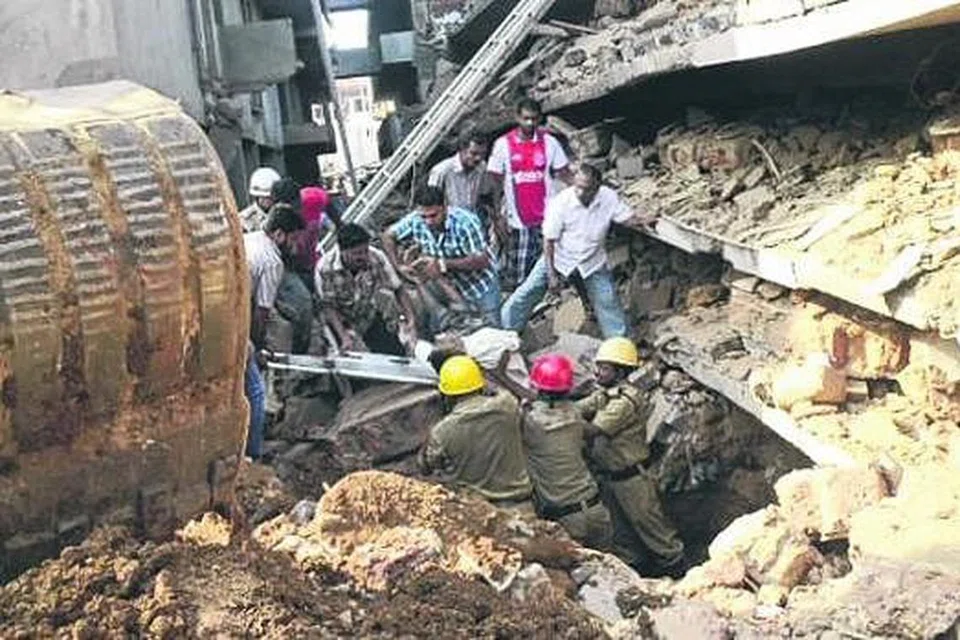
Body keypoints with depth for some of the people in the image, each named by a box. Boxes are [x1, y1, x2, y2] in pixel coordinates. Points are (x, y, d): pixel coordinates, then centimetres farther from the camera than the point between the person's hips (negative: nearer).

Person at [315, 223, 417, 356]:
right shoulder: (325, 268, -27)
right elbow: (328, 307, -23)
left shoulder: (377, 258, -22)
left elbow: (398, 290, -15)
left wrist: (411, 320, -27)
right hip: (341, 324, -2)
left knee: (397, 354, -8)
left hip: (370, 319, 2)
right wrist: (344, 337, -36)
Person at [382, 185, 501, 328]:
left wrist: (443, 264, -36)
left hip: (482, 286, -3)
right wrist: (398, 267, -16)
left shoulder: (465, 223, -31)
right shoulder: (415, 221, -19)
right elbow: (388, 236, -3)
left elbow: (482, 260, -30)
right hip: (453, 289, 3)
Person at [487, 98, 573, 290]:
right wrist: (498, 217, -4)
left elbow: (563, 173, 7)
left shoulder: (549, 142, 1)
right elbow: (495, 182, 0)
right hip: (517, 221, -1)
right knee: (515, 275, 1)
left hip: (546, 217, 2)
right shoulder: (503, 144, -3)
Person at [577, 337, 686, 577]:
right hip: (609, 475, 8)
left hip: (630, 477, -8)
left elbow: (592, 431, -29)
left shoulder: (626, 401, -25)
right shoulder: (603, 394, 4)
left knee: (648, 522, 7)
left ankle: (674, 564, 23)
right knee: (620, 529, 19)